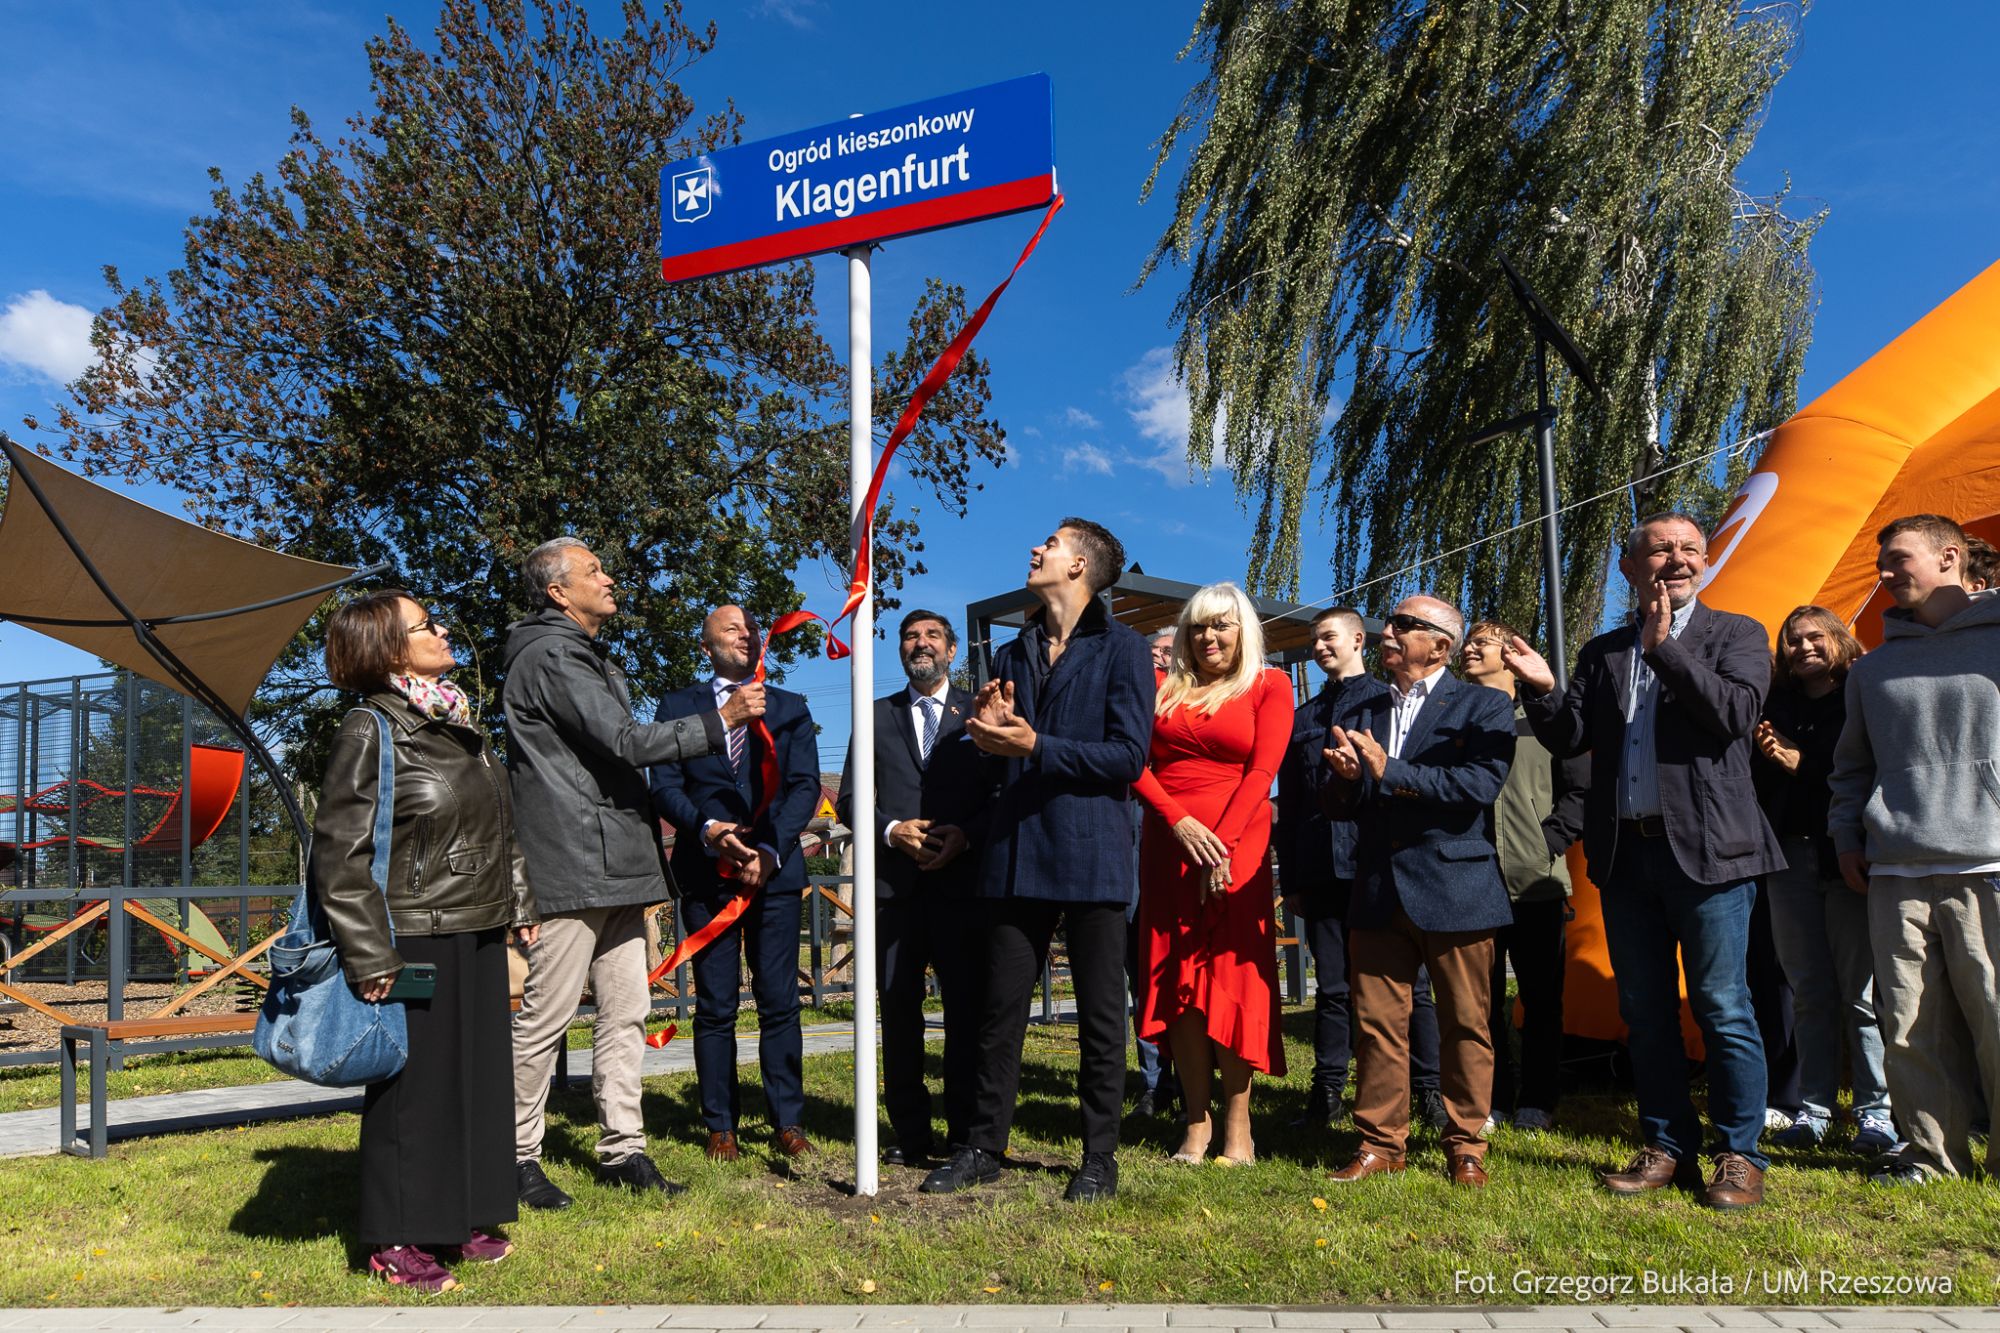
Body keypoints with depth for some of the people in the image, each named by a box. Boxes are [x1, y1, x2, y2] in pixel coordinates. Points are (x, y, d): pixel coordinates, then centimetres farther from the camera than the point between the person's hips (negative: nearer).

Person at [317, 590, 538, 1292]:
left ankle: (459, 1218, 27)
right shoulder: (370, 732, -11)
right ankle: (396, 1240, 16)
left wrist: (519, 904, 16)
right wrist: (370, 956, -17)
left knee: (476, 1076, 13)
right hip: (416, 940, -7)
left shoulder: (462, 725, 12)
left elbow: (501, 827, 19)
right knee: (413, 1086, 2)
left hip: (479, 936, 7)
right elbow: (338, 856, -14)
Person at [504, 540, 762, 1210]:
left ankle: (622, 1150, 16)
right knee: (547, 1016, -1)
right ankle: (518, 1156, 11)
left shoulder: (592, 658, 22)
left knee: (625, 1013, 9)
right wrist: (723, 720, -14)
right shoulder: (551, 655, -10)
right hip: (572, 866, -10)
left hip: (615, 864, 10)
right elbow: (626, 743, -18)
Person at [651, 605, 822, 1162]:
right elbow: (665, 785, 2)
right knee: (715, 1008, 3)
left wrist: (772, 850, -10)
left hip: (776, 868, 1)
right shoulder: (678, 707, 11)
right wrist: (708, 830, -15)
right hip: (706, 873, 0)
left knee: (780, 1004, -1)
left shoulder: (791, 708, 14)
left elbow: (806, 786, 4)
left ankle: (788, 1123, 8)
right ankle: (721, 1126, 12)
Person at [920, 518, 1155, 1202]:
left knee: (1100, 1015, 5)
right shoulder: (1011, 655, 16)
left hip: (1091, 855, -5)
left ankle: (1100, 1157, 17)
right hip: (1017, 854, 5)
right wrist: (990, 733, -2)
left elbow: (1128, 756, -12)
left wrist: (1036, 746, -17)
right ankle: (985, 1146, 21)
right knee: (1000, 1009, 9)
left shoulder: (1123, 649, -3)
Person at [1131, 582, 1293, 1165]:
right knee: (1177, 980, 2)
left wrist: (1223, 842, -16)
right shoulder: (1165, 689, 13)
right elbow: (1136, 764, 4)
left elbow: (1263, 769, -5)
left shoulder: (1269, 686, 5)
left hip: (1236, 848, -3)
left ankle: (1237, 1129, 2)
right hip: (1169, 846, 3)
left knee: (1233, 978, -4)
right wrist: (1181, 822, -12)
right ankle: (1196, 1123, 8)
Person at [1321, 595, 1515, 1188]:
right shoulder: (1359, 714, 14)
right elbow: (1340, 805, 13)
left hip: (1455, 889, -4)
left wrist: (1389, 772, -18)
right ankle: (1381, 1143, 17)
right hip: (1378, 891, 4)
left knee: (1465, 1024, 5)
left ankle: (1466, 1147, 18)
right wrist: (1345, 780, -10)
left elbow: (1481, 784, -17)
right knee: (1377, 1021, 6)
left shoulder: (1483, 708, -1)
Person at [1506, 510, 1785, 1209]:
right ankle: (1668, 1146, 23)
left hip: (1707, 849, -4)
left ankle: (1741, 1153, 13)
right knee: (1645, 1011, 11)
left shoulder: (1737, 634, 4)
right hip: (1626, 855, 4)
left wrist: (1665, 646, -16)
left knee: (1722, 1008, 0)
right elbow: (1570, 739, 7)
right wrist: (1543, 690, -11)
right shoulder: (1602, 652, 13)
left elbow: (1736, 713, -13)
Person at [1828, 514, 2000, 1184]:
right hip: (1896, 876, 4)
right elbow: (1851, 766, 26)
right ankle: (1933, 1152, 15)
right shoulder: (1873, 668, 18)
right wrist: (1847, 836, 15)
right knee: (1912, 1027, 4)